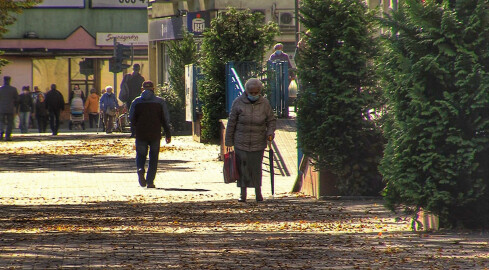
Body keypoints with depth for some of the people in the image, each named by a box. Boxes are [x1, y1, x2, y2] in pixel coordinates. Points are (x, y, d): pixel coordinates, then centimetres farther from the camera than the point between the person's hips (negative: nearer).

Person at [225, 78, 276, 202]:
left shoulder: (264, 103, 2)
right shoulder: (238, 103, -3)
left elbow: (271, 120, 11)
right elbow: (231, 122, 3)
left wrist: (270, 132, -9)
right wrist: (229, 141, 4)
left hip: (258, 143, 1)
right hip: (241, 142, -1)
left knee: (256, 168, 2)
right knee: (242, 168, -2)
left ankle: (258, 192, 11)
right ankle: (243, 193, 6)